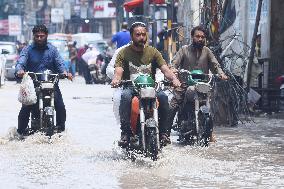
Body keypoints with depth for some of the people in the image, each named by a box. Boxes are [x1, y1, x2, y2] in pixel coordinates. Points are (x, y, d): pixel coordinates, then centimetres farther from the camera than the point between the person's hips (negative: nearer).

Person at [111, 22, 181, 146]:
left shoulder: (152, 51, 10)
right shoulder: (124, 53, 5)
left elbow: (165, 69, -1)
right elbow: (118, 71, -8)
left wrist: (174, 79, -24)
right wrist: (116, 79, -34)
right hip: (130, 88, -1)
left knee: (163, 96, -29)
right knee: (125, 96, -35)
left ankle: (163, 132, -18)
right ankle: (125, 133, -32)